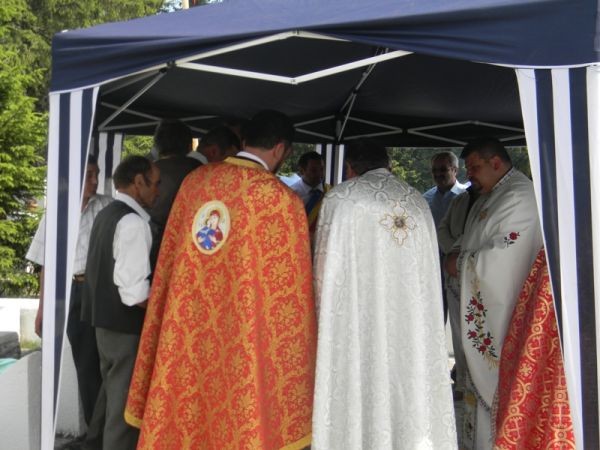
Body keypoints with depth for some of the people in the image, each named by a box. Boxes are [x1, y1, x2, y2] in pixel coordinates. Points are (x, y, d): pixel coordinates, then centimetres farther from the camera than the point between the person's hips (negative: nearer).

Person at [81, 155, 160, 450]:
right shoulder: (133, 222, -19)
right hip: (125, 325, -9)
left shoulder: (106, 215, 9)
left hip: (104, 318, 9)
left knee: (112, 396, 22)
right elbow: (134, 293, -26)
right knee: (125, 402, 4)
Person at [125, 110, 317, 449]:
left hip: (187, 336, 5)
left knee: (185, 412, 17)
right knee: (238, 419, 9)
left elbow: (170, 261, 9)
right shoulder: (282, 200, -14)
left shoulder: (195, 181, 2)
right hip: (244, 343, -5)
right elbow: (291, 292, -10)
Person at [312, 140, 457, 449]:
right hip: (411, 320, 4)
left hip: (357, 319, -4)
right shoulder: (417, 201, 9)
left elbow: (325, 268, -3)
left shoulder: (341, 197, -4)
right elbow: (428, 272, 11)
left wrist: (326, 312, 11)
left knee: (357, 389, 3)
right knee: (407, 385, 10)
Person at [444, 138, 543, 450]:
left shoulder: (519, 197, -17)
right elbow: (473, 238, 22)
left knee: (494, 385, -1)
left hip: (501, 311, -10)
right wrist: (458, 252, 1)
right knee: (480, 377, 17)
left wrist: (460, 264, -14)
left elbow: (504, 256, -25)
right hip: (482, 309, 10)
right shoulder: (490, 195, 14)